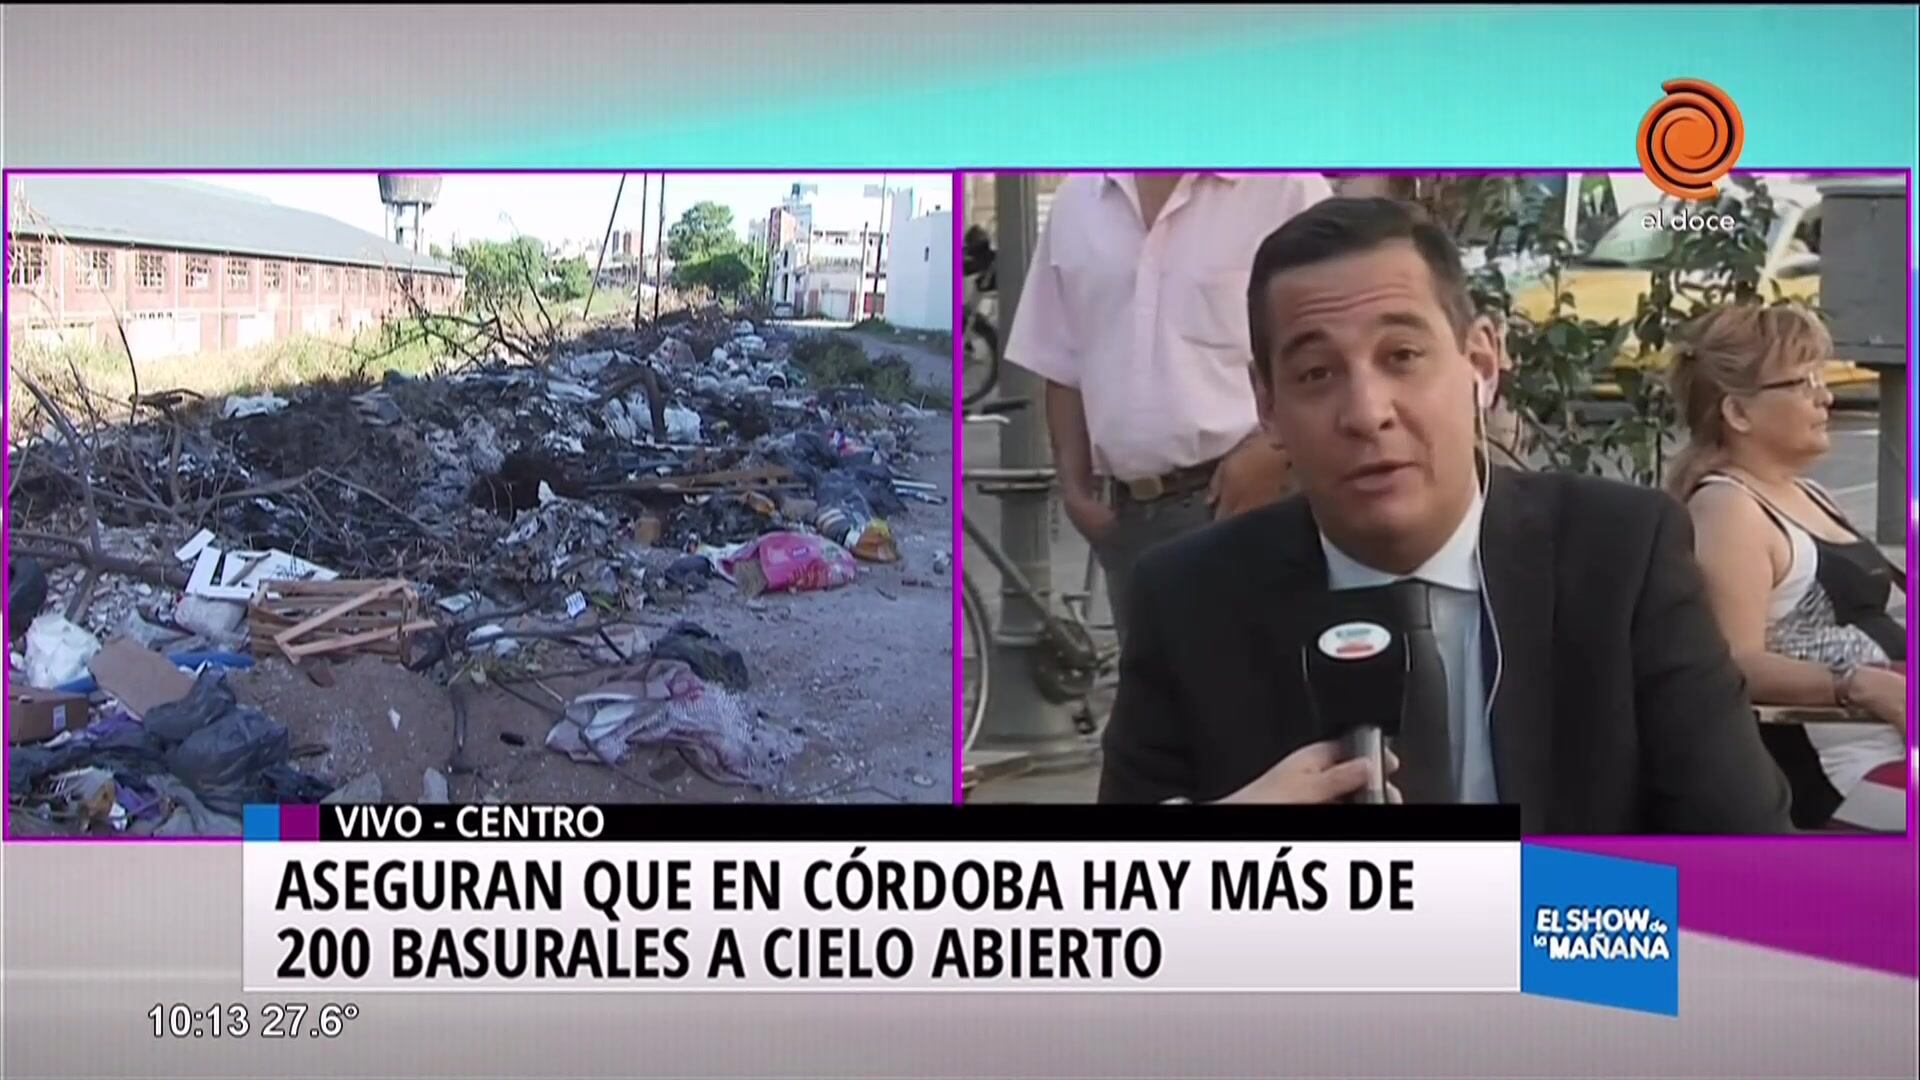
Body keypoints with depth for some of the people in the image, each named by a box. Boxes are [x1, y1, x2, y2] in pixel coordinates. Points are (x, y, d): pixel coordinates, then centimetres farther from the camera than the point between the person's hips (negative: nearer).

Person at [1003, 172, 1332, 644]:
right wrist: (1074, 486, 7)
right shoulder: (1076, 201, 12)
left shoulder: (1283, 186, -4)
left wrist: (1272, 453, -17)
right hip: (1127, 513, 5)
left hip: (1246, 501, -5)